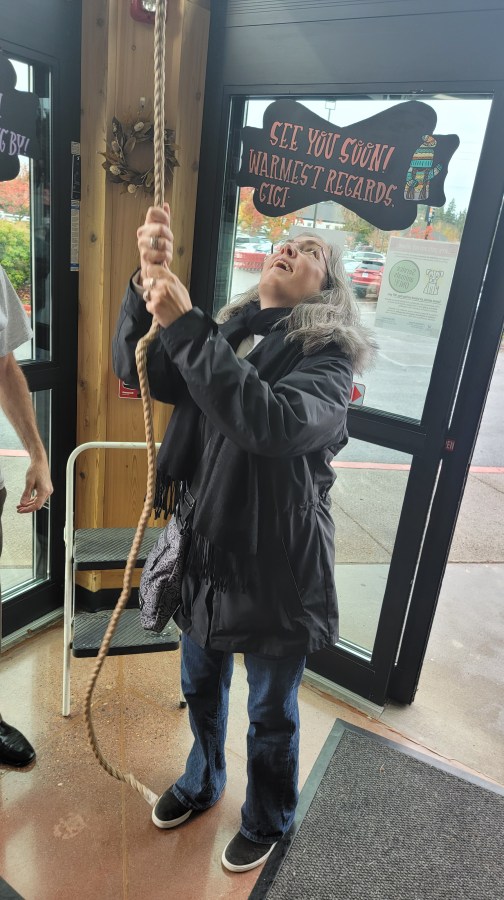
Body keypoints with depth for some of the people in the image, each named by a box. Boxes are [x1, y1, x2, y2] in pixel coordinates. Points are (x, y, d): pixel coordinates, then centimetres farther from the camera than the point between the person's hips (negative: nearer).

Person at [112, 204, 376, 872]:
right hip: (206, 548, 5)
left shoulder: (329, 356, -14)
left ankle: (267, 821, 49)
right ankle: (202, 782, 58)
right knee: (202, 687, 27)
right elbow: (139, 371, -5)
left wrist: (186, 326, -33)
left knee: (271, 711, 18)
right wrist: (149, 279, -18)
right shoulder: (226, 334, 3)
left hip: (277, 565, -5)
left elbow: (273, 421, -33)